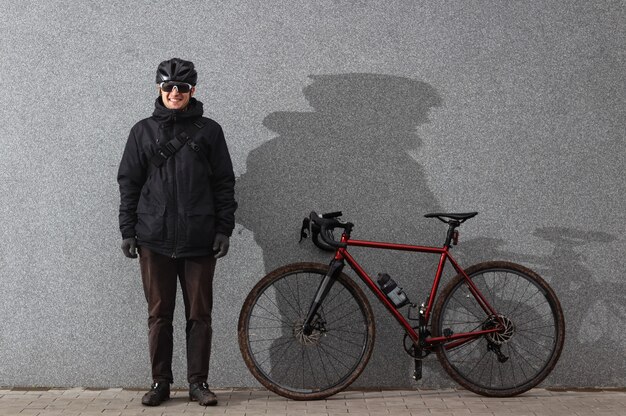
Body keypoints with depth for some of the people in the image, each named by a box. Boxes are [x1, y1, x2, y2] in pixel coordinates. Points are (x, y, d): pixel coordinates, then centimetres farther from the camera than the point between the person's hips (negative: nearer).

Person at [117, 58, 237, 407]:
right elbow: (129, 183, 9)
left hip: (199, 241, -1)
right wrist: (127, 231, 3)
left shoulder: (209, 131, 6)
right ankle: (160, 382, 17)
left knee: (200, 315, 4)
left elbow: (224, 183, 6)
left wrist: (224, 229, -1)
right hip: (155, 239, 1)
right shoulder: (143, 131, 9)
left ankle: (198, 382, 14)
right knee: (159, 315, 6)